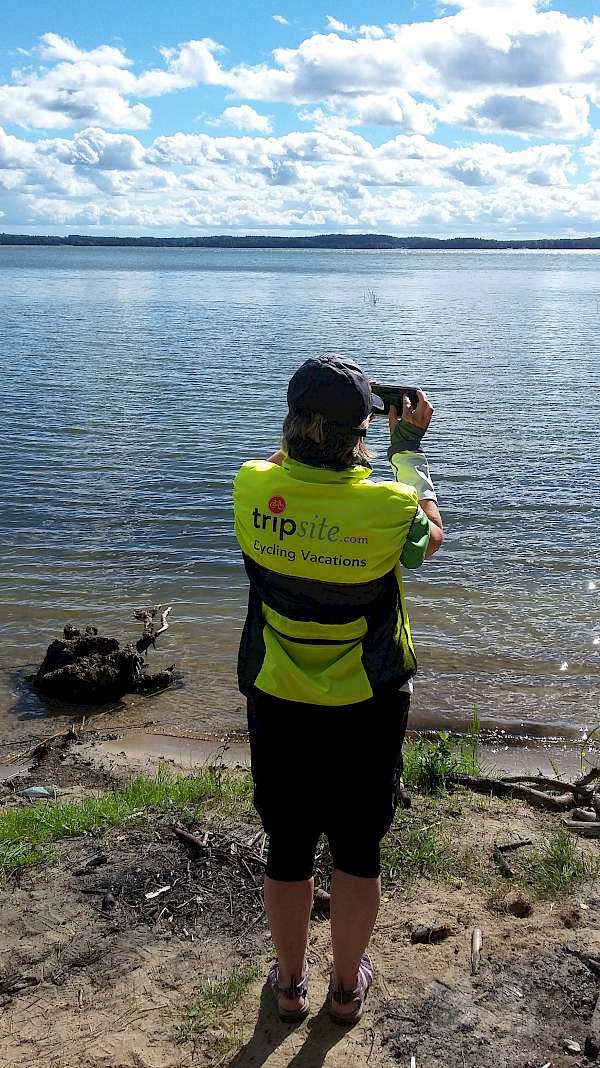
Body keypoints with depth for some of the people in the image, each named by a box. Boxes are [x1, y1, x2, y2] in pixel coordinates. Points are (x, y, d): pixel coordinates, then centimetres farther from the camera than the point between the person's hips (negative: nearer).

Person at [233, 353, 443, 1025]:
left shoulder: (252, 490, -17)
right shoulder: (387, 508, -23)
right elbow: (431, 536, 2)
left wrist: (315, 418, 17)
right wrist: (408, 443, 11)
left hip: (277, 709, 2)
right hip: (367, 712, -1)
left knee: (286, 850, 19)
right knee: (358, 853, 19)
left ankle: (289, 983, 39)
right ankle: (347, 985, 38)